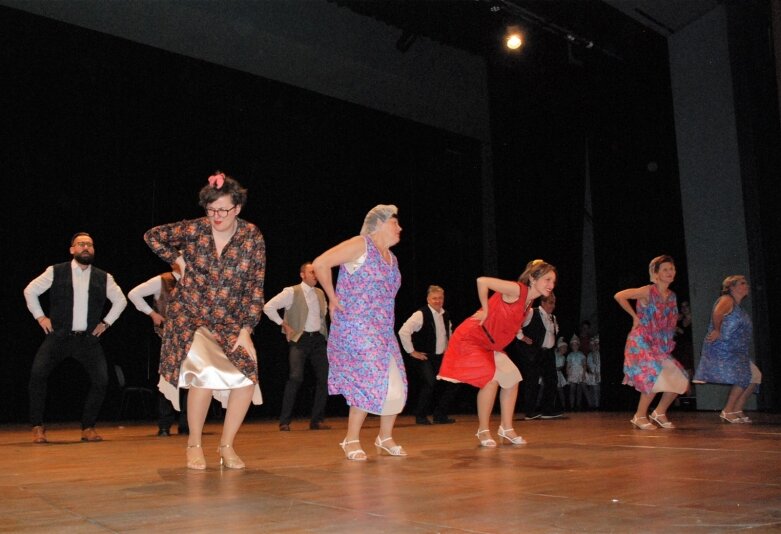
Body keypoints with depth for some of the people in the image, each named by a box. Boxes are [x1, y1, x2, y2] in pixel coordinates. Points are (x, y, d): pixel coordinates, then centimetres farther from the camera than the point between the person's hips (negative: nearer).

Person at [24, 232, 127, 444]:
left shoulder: (104, 278, 6)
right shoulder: (55, 272, 1)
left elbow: (120, 301, 18)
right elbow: (30, 291, 10)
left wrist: (106, 322, 11)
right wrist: (40, 316, 4)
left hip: (89, 339, 2)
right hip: (58, 337, -1)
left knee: (101, 380, -10)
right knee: (37, 374, -17)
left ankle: (88, 427, 8)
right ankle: (37, 427, -1)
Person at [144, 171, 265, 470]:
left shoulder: (252, 237, -5)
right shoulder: (195, 229, -6)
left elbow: (255, 288, -4)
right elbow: (152, 236, 9)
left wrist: (246, 331, -9)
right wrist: (179, 260, -1)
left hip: (230, 321, 2)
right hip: (190, 316, -2)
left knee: (247, 377, -15)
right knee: (206, 372, -22)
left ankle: (227, 445, 6)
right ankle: (194, 444, 0)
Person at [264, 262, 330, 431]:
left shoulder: (320, 293, 12)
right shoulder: (291, 292, -6)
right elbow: (268, 307, -11)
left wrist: (322, 328, 14)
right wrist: (284, 325, -9)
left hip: (318, 339, 6)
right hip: (300, 339, -6)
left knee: (323, 378, 2)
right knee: (296, 378, -18)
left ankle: (317, 420, 13)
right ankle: (284, 421, -8)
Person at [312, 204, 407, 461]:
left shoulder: (391, 258, 16)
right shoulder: (360, 245, -8)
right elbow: (320, 263, -16)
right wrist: (333, 299, -10)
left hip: (383, 330, 8)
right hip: (355, 328, -8)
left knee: (396, 384, 5)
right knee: (372, 380, -13)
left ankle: (385, 438, 23)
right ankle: (351, 439, 3)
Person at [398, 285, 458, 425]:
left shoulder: (445, 315, 6)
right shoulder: (421, 315, -17)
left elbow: (449, 333, 27)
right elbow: (403, 332, -25)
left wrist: (447, 348, 16)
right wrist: (411, 351, -18)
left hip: (440, 357, 7)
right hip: (424, 357, -7)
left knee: (451, 384, 1)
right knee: (430, 383, -24)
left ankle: (440, 415, 16)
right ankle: (420, 416, -5)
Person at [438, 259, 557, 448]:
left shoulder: (529, 302, 6)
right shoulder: (517, 289, -22)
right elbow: (482, 281, -28)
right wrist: (485, 309, -19)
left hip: (489, 345, 9)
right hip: (471, 339, -9)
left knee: (512, 378, 6)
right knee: (492, 379, -20)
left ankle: (506, 428, 15)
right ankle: (483, 430, -5)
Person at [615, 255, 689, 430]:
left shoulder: (672, 296, 10)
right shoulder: (648, 291, -10)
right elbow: (619, 296, -19)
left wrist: (668, 342, 14)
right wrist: (635, 316, -13)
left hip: (661, 346, 7)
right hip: (642, 343, -7)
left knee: (680, 381, 1)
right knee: (656, 378, -19)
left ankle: (660, 412, 18)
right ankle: (640, 416, -2)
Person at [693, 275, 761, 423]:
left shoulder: (738, 306, 21)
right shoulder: (726, 300, -9)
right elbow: (717, 313, -30)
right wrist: (717, 331, -22)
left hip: (736, 351, 10)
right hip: (721, 349, -10)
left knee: (755, 375, 6)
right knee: (744, 376, -17)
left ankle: (737, 410, 10)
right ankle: (727, 411, -9)